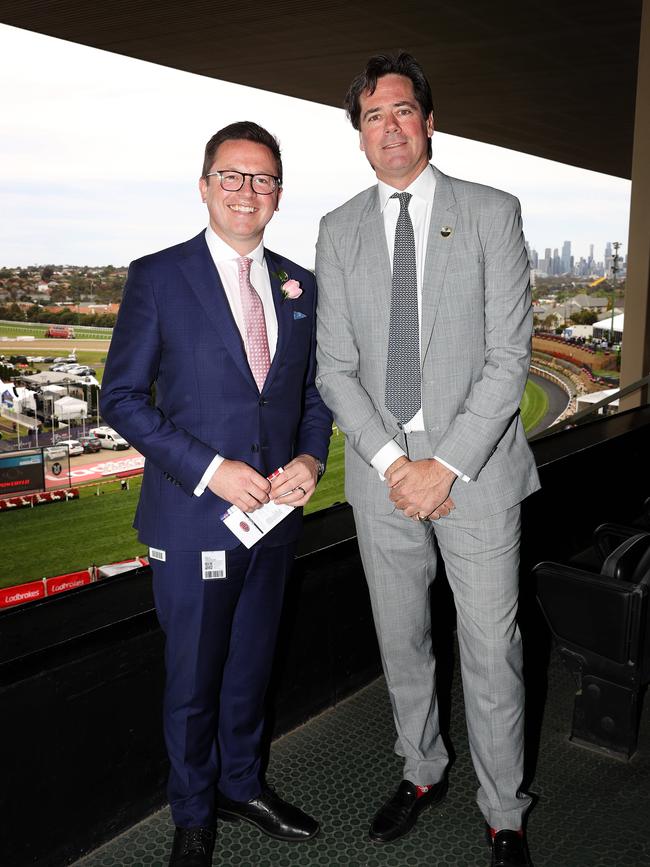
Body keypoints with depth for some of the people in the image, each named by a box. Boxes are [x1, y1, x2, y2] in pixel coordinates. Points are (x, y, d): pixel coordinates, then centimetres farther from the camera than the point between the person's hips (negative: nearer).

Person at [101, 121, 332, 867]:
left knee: (250, 666, 21)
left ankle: (242, 784, 45)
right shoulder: (157, 276, -8)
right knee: (193, 679, 13)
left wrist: (311, 457, -8)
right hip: (194, 519, -4)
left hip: (275, 513, 4)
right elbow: (122, 397, -10)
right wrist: (209, 468, -19)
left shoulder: (298, 285, 6)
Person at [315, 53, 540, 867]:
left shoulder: (492, 213, -1)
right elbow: (335, 366, 2)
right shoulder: (339, 230, 7)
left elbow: (509, 356, -7)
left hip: (475, 469, -2)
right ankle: (422, 772, 41)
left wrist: (447, 466, -15)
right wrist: (392, 461, -11)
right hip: (382, 472, 3)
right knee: (400, 643, 17)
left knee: (492, 654, 5)